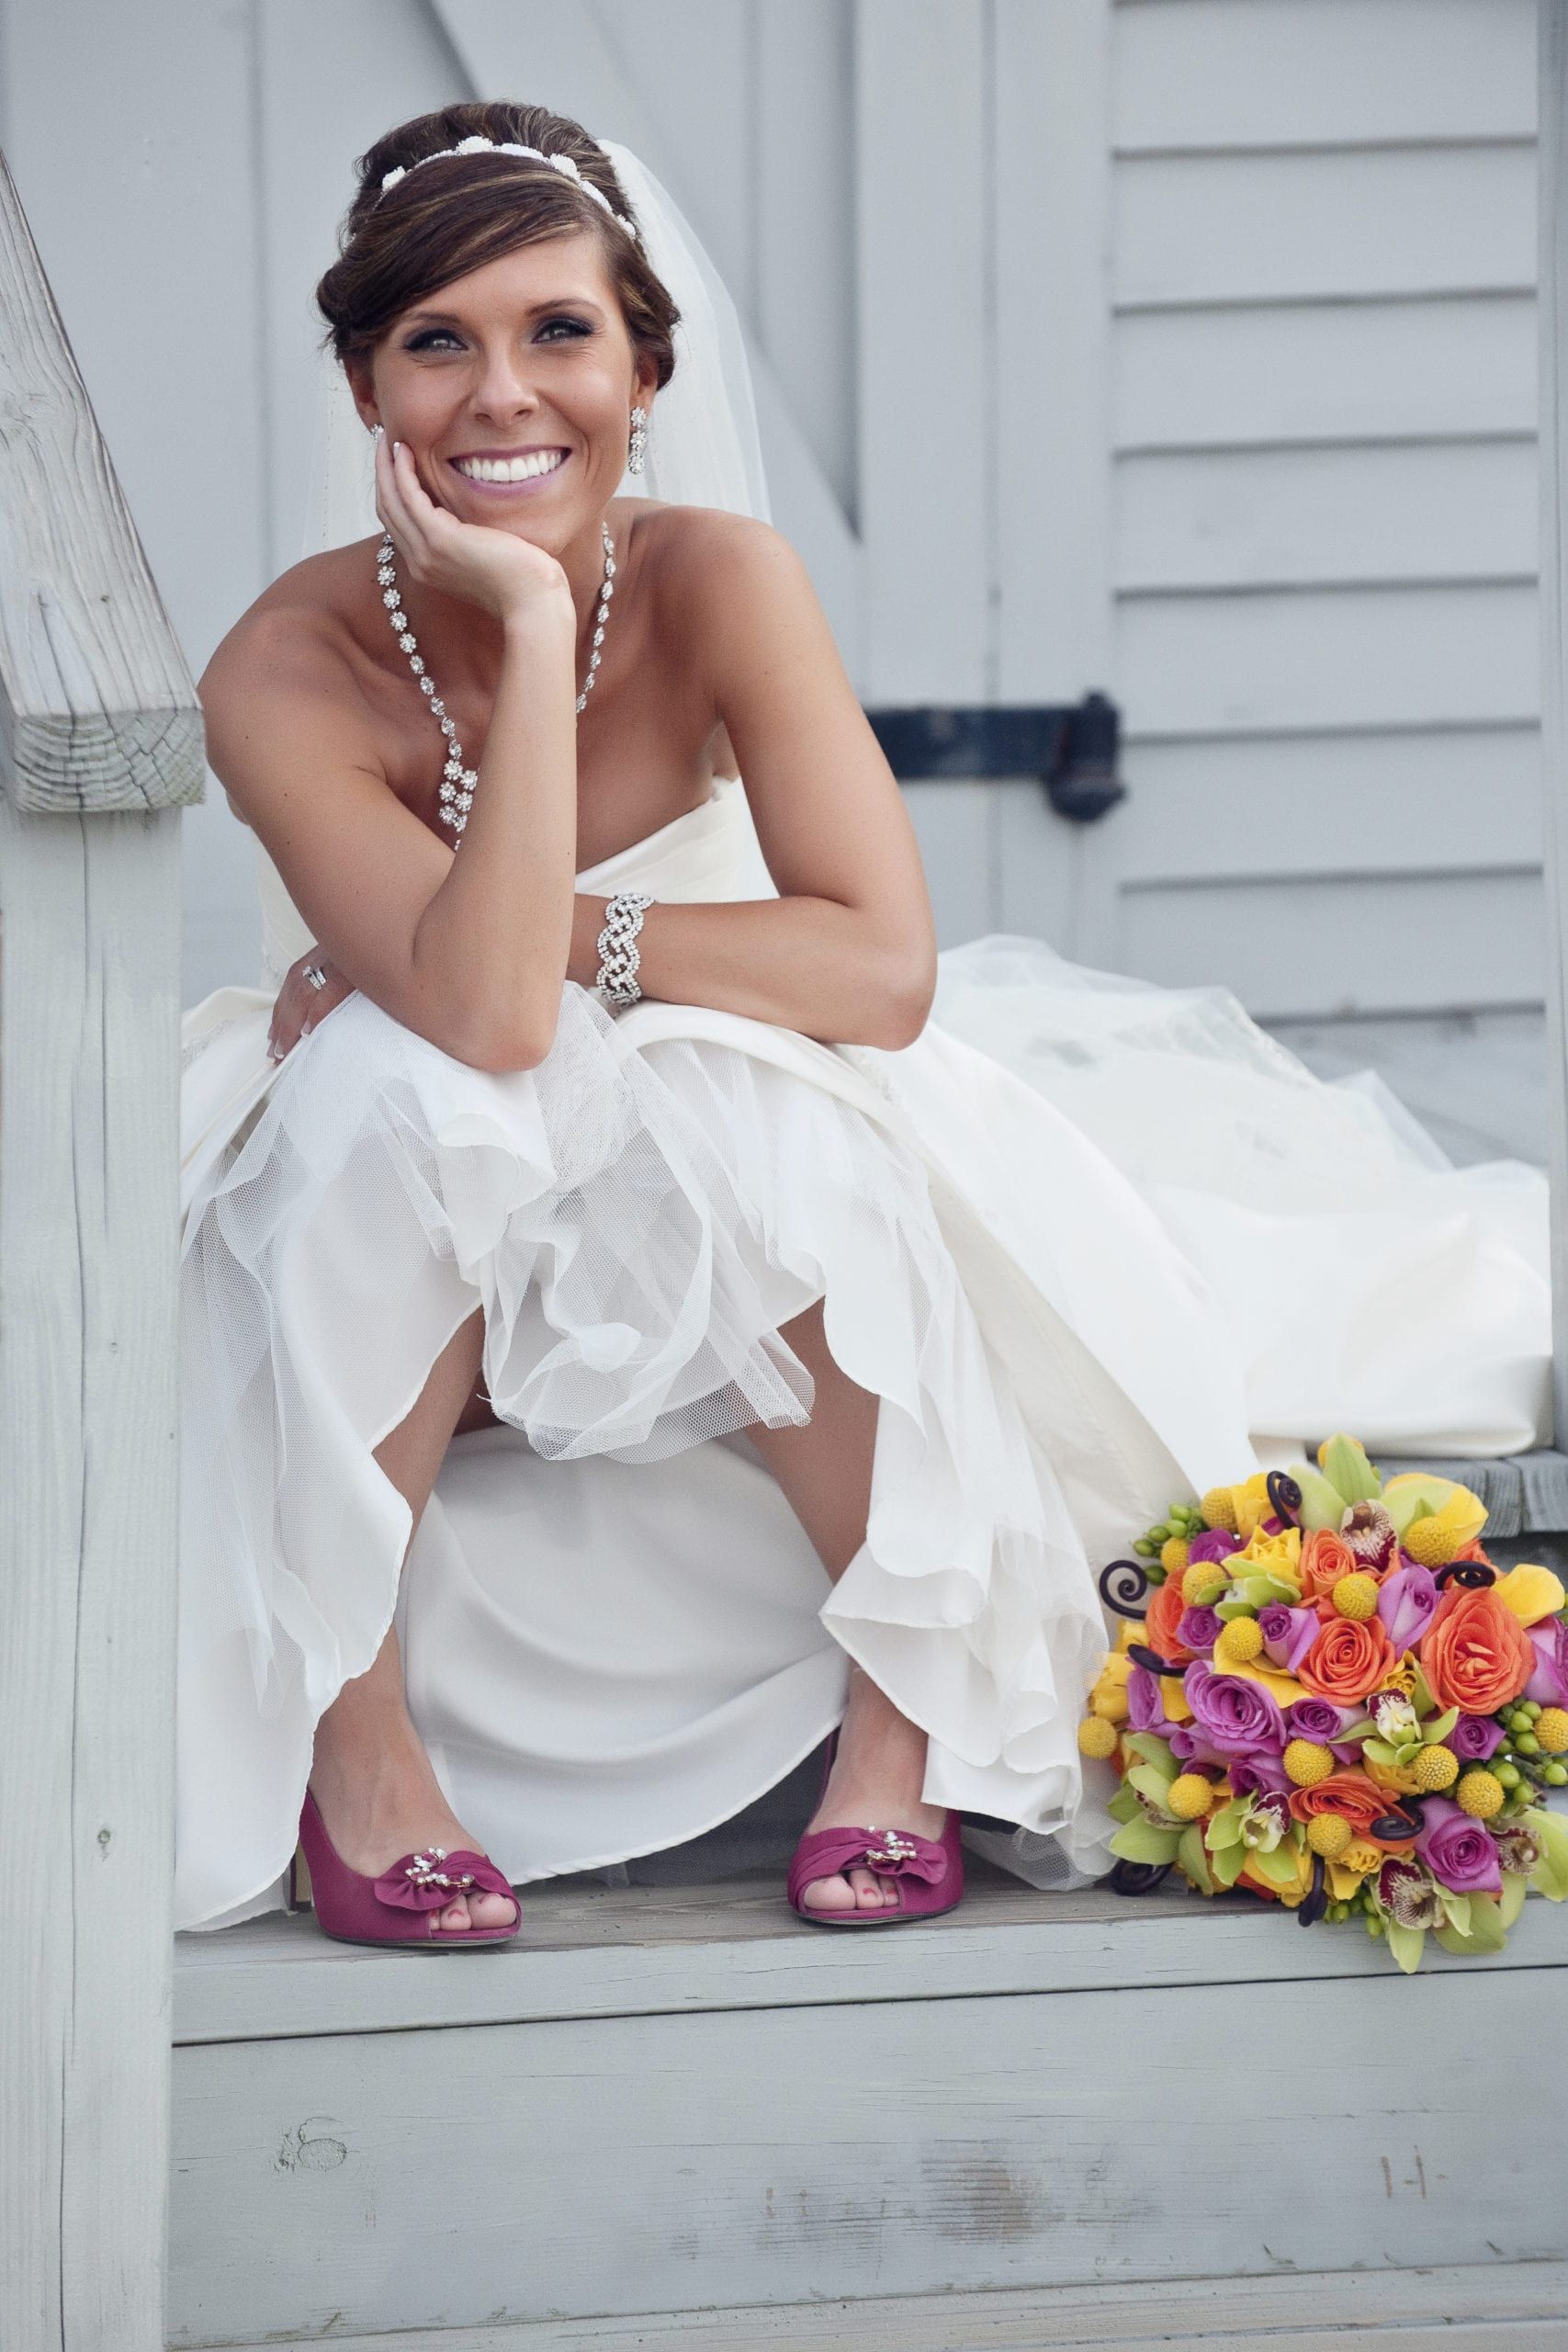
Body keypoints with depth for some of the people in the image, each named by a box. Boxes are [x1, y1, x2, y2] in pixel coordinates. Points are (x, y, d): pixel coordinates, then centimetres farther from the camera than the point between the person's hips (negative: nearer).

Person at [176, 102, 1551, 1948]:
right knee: (398, 1079, -33)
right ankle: (350, 1728, -23)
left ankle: (908, 1704, -14)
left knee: (756, 1114, -32)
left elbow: (884, 968, -25)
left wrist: (559, 944, -27)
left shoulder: (717, 581, -17)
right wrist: (532, 627, -36)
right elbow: (479, 1010, -37)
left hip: (712, 1294, 1)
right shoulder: (288, 672, -22)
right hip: (398, 1306, -1)